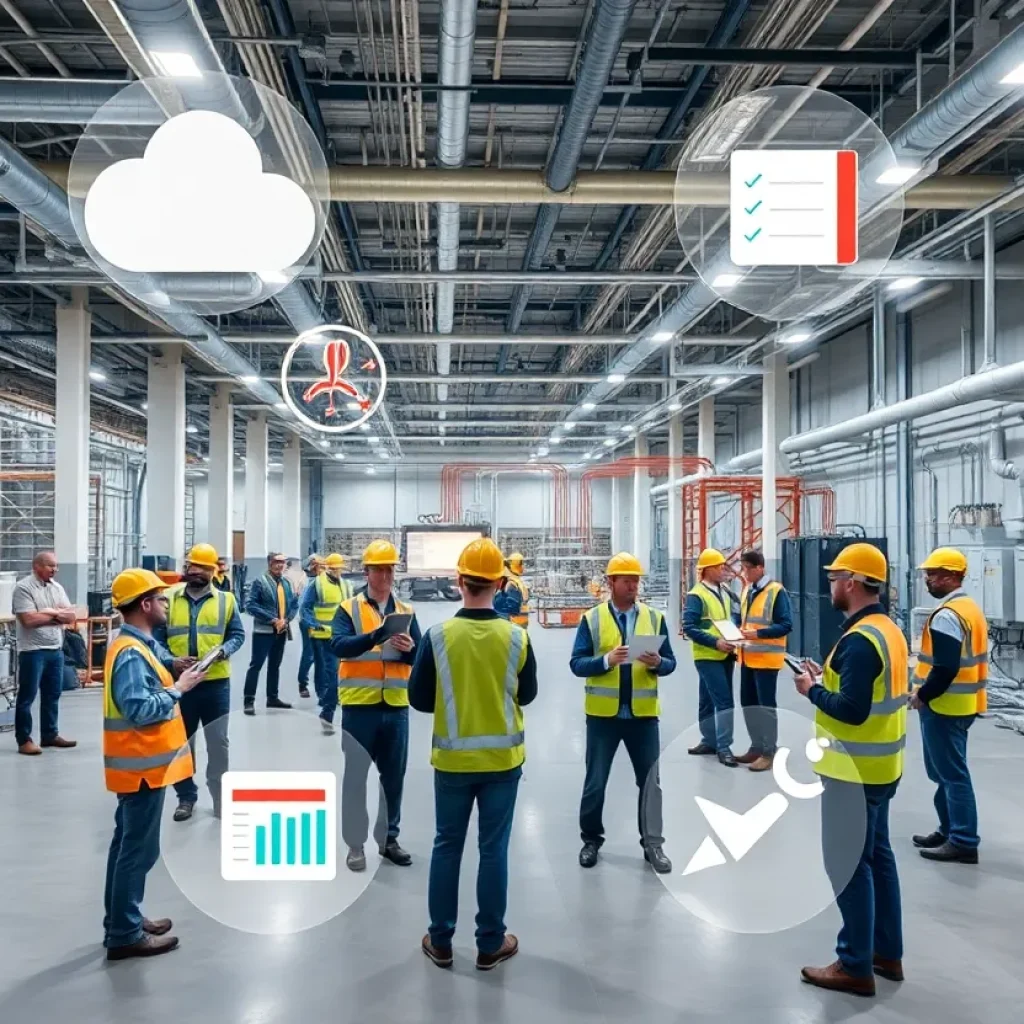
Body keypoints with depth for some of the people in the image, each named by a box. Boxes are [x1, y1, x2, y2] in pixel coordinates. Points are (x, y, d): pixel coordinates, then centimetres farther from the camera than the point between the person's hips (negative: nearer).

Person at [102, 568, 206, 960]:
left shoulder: (137, 644, 10)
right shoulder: (131, 653, -22)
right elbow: (139, 709, -29)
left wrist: (174, 671, 0)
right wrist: (178, 689, -20)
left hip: (142, 762, 10)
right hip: (143, 765, -10)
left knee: (127, 844, 18)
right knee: (138, 849, -1)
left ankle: (123, 921, 29)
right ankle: (125, 935, 8)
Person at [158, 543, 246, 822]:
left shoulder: (225, 600, 3)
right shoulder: (168, 599, 2)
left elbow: (237, 634, 4)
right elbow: (157, 638, 1)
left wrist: (223, 651, -16)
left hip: (216, 682, -1)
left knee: (218, 742, 5)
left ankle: (220, 796, 19)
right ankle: (186, 797, 26)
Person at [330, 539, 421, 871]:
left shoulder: (406, 611, 8)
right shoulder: (349, 608, -2)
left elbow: (419, 658, 1)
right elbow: (338, 646, -20)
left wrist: (410, 649, -22)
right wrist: (374, 637, -36)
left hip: (396, 705, 3)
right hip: (359, 705, -3)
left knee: (394, 776, 12)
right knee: (355, 775, 4)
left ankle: (389, 838, 27)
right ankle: (355, 845, 15)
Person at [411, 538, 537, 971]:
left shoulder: (437, 636, -12)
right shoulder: (517, 637, -10)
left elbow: (419, 699, -3)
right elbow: (526, 695, 4)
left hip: (452, 759, 0)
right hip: (502, 758, 0)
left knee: (447, 847, 13)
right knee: (494, 849, 10)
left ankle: (440, 941, 23)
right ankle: (490, 944, 20)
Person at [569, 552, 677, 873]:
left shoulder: (655, 618, 4)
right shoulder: (591, 619, -2)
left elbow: (670, 663, 4)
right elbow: (576, 664, -8)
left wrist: (657, 663, -18)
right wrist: (606, 660, -24)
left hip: (643, 713, 2)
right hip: (603, 714, -1)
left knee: (650, 780, 8)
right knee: (595, 781, 9)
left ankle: (653, 844, 20)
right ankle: (591, 839, 26)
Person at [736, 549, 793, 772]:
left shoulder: (776, 591, -13)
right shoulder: (746, 591, 12)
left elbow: (786, 625, -16)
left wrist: (758, 634, -24)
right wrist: (738, 631, 0)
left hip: (766, 658, -8)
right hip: (747, 657, 8)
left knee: (766, 705, -1)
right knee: (748, 703, 13)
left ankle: (769, 752, 8)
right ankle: (756, 747, 25)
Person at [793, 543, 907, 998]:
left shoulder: (859, 639, -23)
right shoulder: (888, 631, 8)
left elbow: (851, 710, -28)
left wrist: (813, 690, -13)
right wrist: (828, 678, 7)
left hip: (854, 771, -10)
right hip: (878, 766, 10)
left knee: (847, 864, 0)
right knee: (876, 856, 18)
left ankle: (856, 965, 10)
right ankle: (887, 952, 28)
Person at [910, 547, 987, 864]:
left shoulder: (946, 615, -20)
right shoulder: (970, 607, 12)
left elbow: (945, 668, -26)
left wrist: (922, 695, -13)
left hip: (944, 706, -10)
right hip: (963, 704, 10)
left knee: (951, 773, -4)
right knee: (947, 770, 18)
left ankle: (963, 842, 2)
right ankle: (950, 830, 27)